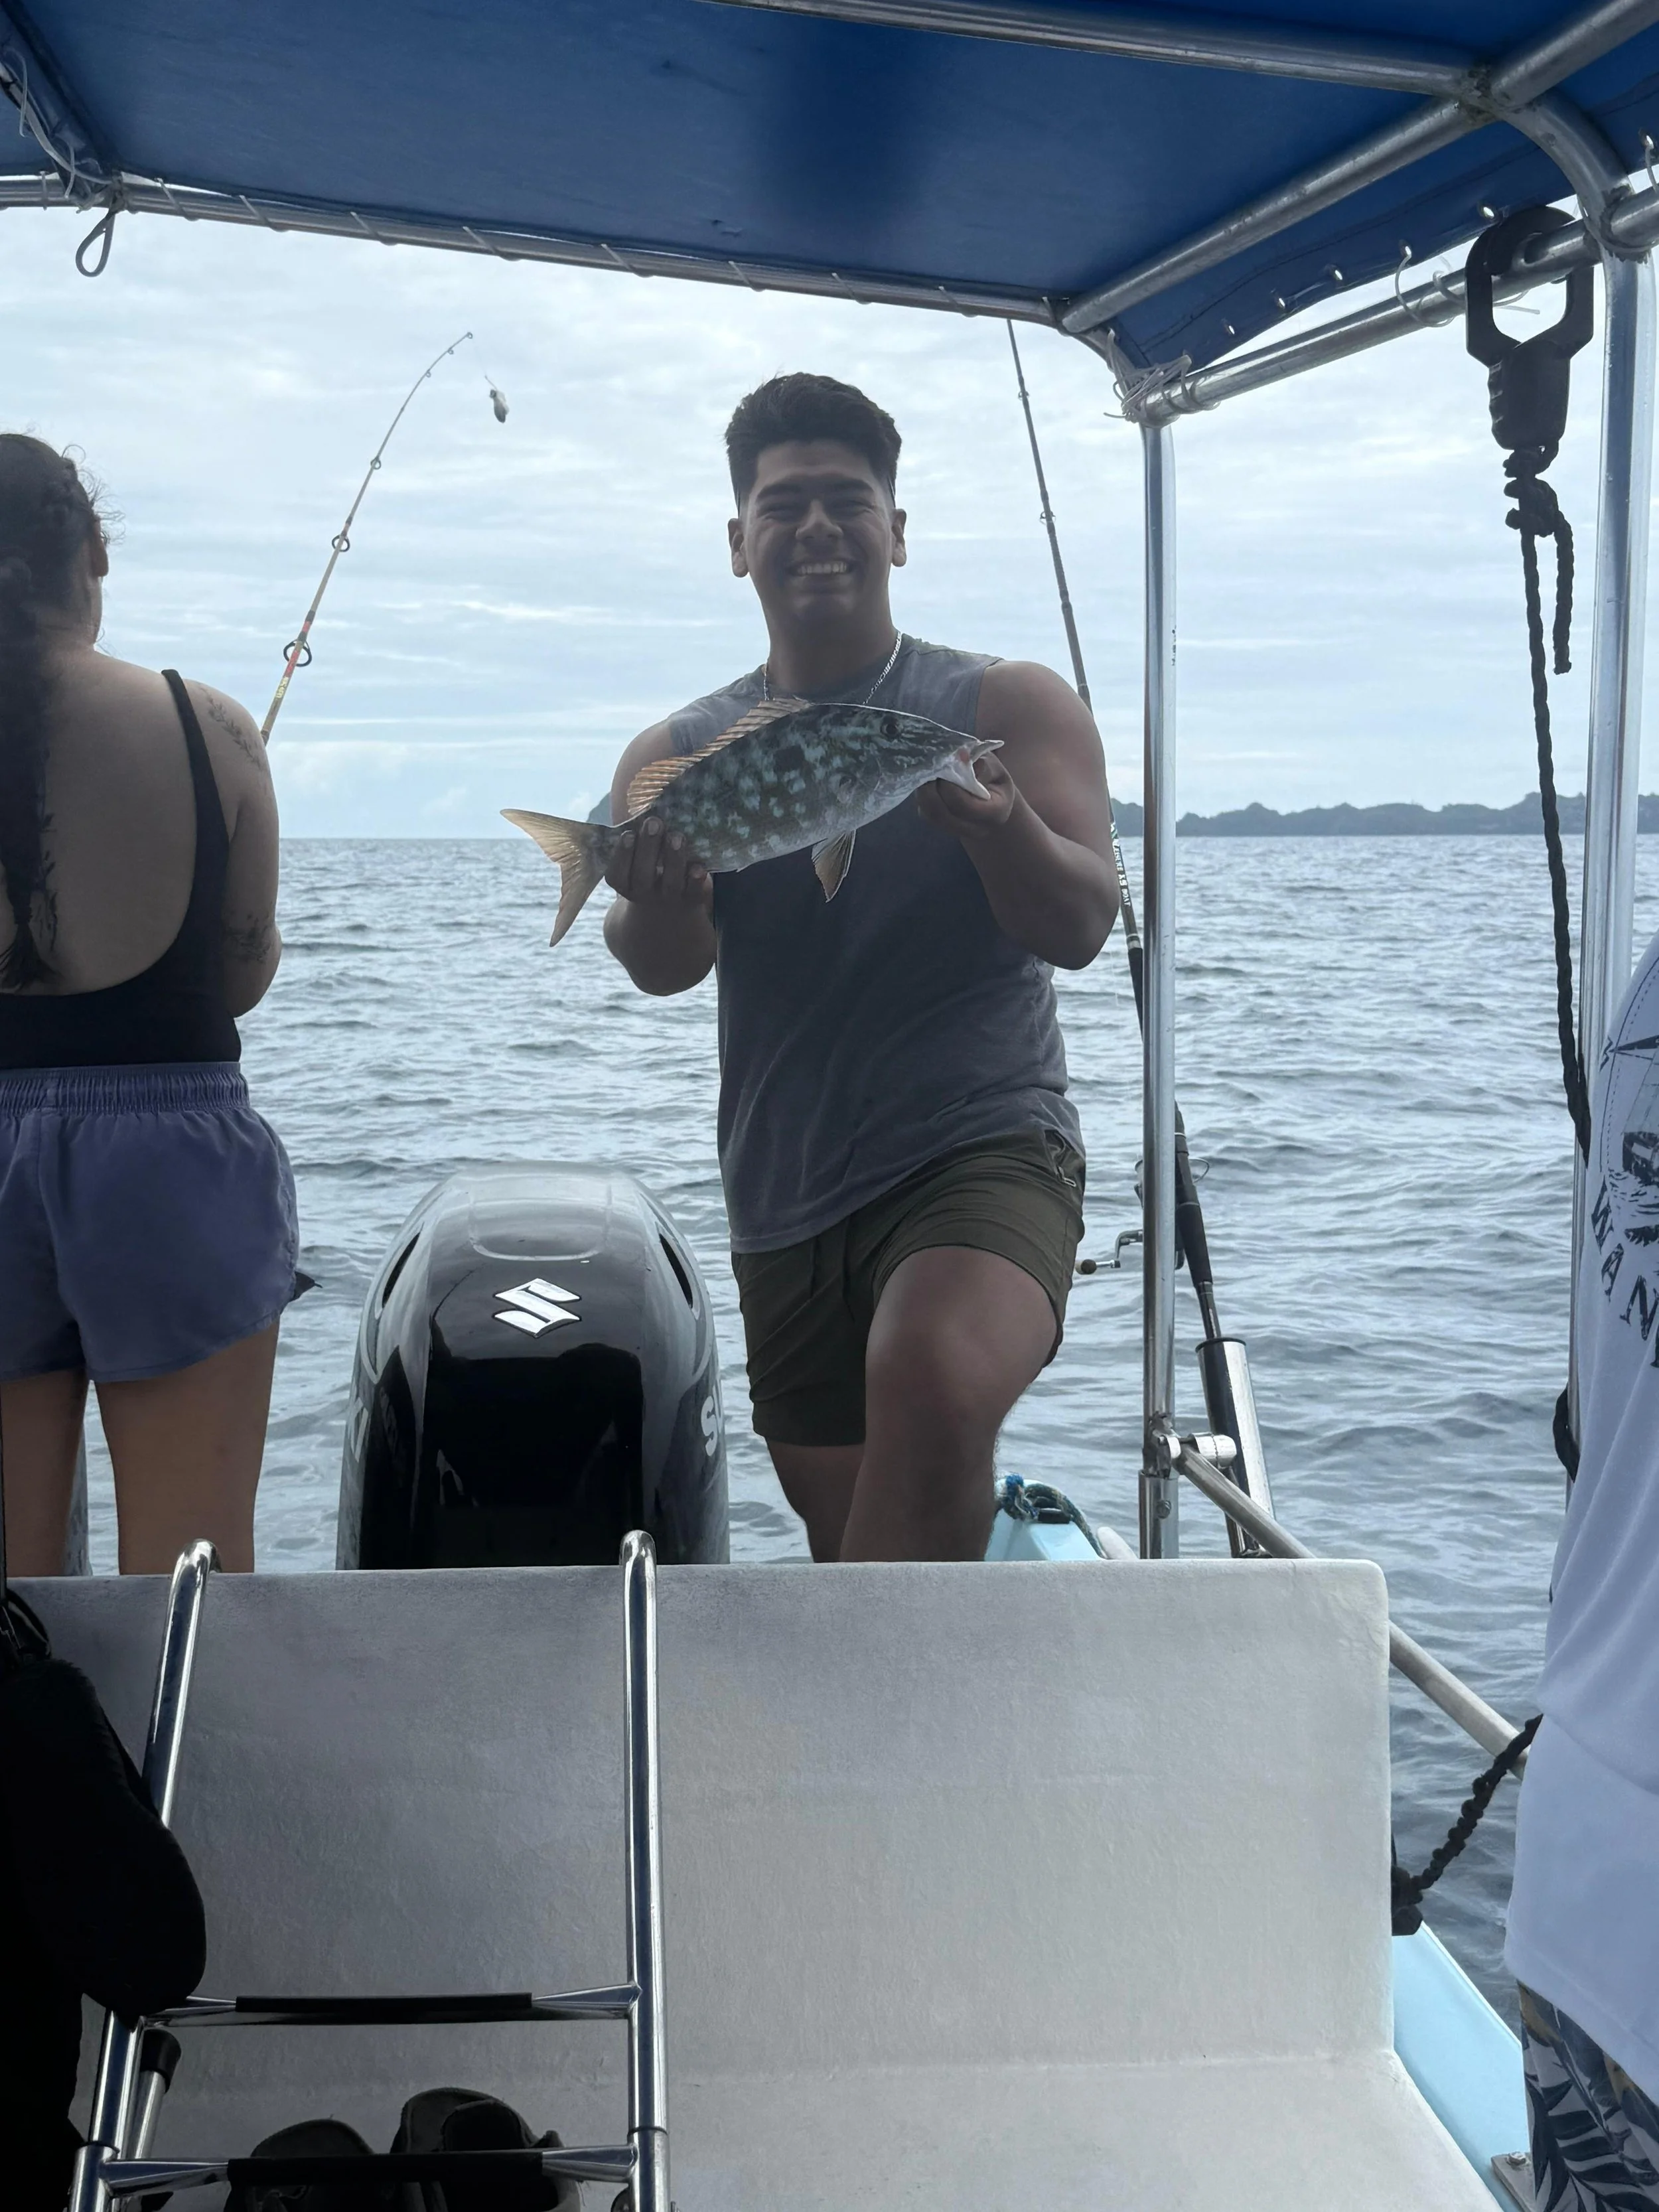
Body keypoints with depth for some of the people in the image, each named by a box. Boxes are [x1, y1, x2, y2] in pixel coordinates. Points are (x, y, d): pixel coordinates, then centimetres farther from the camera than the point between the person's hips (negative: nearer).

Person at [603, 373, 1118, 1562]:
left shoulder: (1010, 706, 1)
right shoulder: (677, 753, 7)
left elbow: (1079, 928, -10)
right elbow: (662, 968, -8)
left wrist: (997, 824, -32)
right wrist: (666, 902, -32)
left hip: (985, 1150, -4)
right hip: (783, 1201, 4)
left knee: (933, 1387, -34)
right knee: (846, 1526, 15)